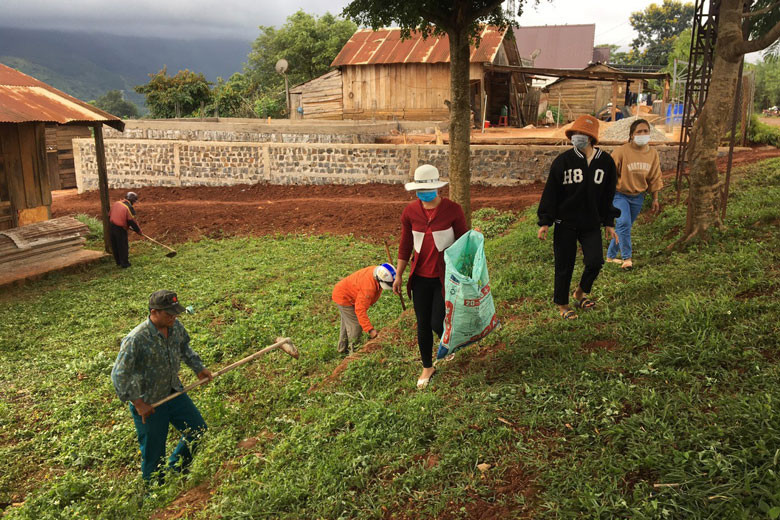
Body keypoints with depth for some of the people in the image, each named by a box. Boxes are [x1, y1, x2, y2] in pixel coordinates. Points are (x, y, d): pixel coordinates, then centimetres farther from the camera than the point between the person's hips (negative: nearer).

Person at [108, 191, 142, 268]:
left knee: (115, 246, 18)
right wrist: (139, 231, -4)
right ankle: (124, 264, 13)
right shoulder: (129, 208, -14)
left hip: (112, 227, 7)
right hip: (120, 229, -7)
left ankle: (118, 262, 32)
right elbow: (132, 222, -14)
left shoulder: (116, 203, 7)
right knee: (123, 247, 6)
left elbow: (109, 215, 16)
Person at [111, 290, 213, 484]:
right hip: (148, 404, -6)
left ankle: (175, 470, 39)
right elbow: (119, 375, -23)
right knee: (154, 454, 8)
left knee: (198, 430, 15)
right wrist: (138, 404, -21)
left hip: (174, 393, 7)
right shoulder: (136, 340, -29)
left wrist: (199, 368, 8)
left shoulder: (176, 327, -9)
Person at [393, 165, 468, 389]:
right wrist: (399, 275, 6)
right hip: (420, 278, 3)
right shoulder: (410, 212, -3)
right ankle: (427, 367, 31)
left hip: (445, 277, -3)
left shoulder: (453, 210, -11)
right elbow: (405, 245, 6)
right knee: (423, 325, 10)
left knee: (438, 323, -6)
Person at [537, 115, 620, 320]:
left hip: (592, 224, 2)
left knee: (595, 261, -8)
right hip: (565, 223, -2)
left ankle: (581, 292, 22)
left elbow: (608, 195, 11)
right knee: (564, 266, 5)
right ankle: (562, 303, 25)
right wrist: (545, 222, -6)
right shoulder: (562, 161, -6)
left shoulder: (606, 162, 1)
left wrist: (609, 223, 11)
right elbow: (550, 193, -4)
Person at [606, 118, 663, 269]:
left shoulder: (653, 154, 1)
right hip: (620, 195, -5)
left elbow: (654, 178, 11)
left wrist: (655, 199, 13)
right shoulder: (622, 152, -16)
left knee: (625, 226, 10)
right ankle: (626, 258, -17)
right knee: (624, 223, -23)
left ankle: (611, 255, 25)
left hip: (638, 197, 5)